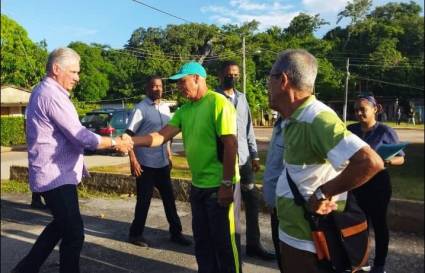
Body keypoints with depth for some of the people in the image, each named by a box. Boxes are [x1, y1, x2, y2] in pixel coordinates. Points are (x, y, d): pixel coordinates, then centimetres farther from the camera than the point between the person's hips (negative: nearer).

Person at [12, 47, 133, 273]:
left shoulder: (45, 92, 14)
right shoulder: (51, 94, -19)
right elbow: (79, 136, -21)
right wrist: (115, 142, -10)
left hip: (56, 174, 11)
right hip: (56, 176, -11)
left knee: (61, 225, 23)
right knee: (74, 233, -2)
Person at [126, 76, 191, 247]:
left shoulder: (165, 108, 9)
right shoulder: (141, 108, -10)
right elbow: (129, 135, -12)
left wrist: (169, 155, 18)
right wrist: (133, 160, -17)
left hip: (163, 163, 6)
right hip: (146, 163, -6)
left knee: (169, 198, 11)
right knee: (144, 200, 4)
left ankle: (175, 233, 24)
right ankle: (135, 234, 22)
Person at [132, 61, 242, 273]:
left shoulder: (218, 102, -13)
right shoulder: (184, 110, 10)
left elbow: (230, 144, -18)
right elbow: (162, 136, 4)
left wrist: (227, 184, -20)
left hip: (219, 186, -8)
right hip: (198, 186, 8)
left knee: (225, 241, 6)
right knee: (202, 240, 19)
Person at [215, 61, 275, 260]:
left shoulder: (241, 97, 14)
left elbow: (248, 128, 16)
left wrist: (254, 155, 12)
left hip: (244, 158, 6)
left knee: (253, 200, 11)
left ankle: (253, 244, 25)